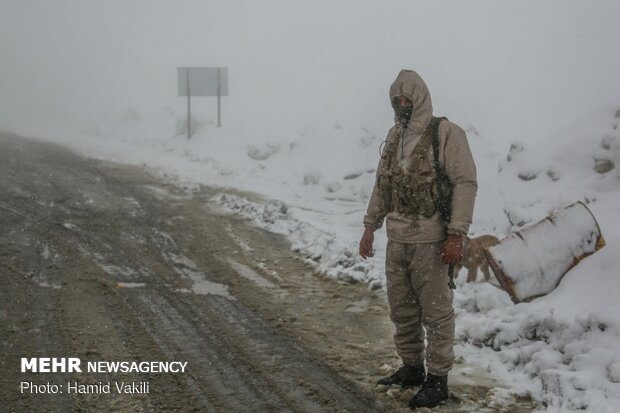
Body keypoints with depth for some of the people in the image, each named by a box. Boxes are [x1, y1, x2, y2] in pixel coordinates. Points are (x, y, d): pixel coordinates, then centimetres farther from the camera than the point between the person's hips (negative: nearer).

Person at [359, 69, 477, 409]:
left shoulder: (445, 133, -9)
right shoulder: (394, 136, 13)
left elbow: (465, 183, -13)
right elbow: (381, 184, 19)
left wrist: (456, 235, -18)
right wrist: (369, 227, 16)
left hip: (430, 240, -7)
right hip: (397, 238, 7)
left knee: (435, 311, 0)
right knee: (402, 309, 16)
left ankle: (437, 379, 11)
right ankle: (411, 368, 31)